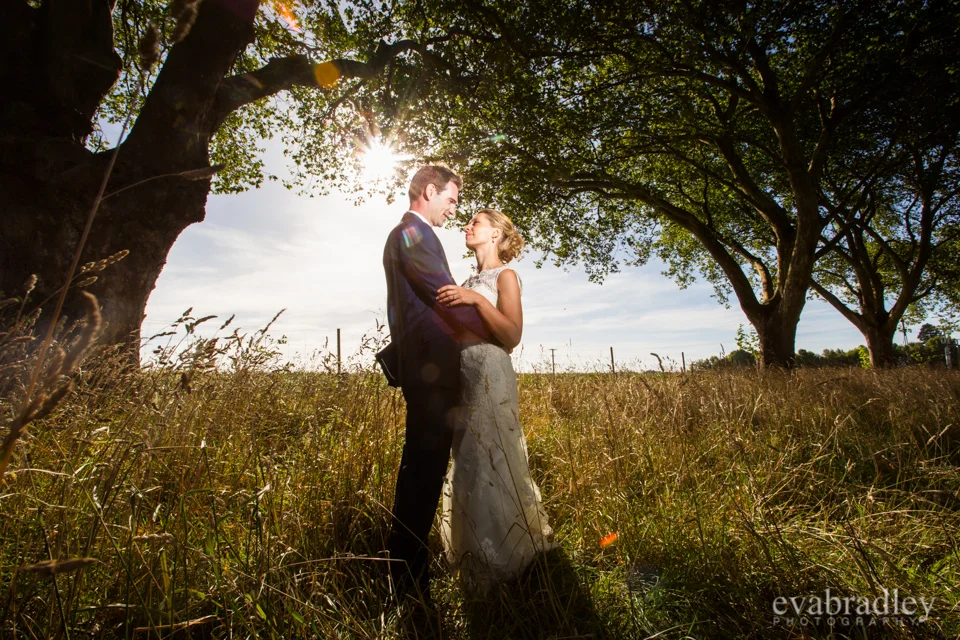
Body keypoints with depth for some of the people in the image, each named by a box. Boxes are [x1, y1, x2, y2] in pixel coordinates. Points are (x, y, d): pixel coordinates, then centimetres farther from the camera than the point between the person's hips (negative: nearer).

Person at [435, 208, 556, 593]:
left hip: (490, 381, -7)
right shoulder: (471, 279, 17)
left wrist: (476, 299, -23)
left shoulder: (505, 276, -2)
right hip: (464, 381, 7)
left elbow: (512, 336, -15)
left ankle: (500, 560, 12)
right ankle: (479, 556, 28)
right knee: (470, 468, 12)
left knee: (490, 467, -4)